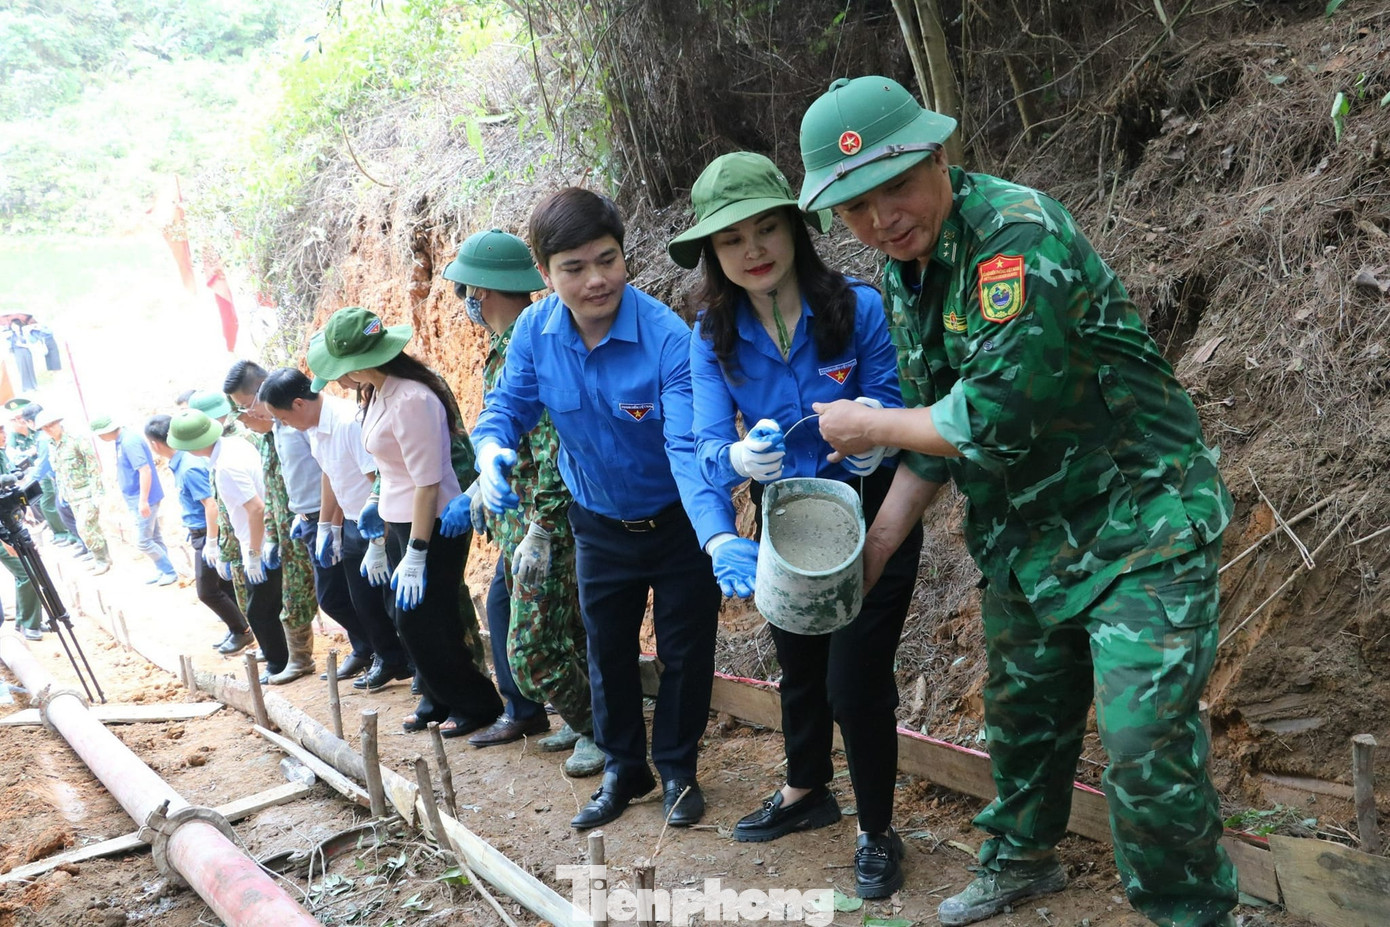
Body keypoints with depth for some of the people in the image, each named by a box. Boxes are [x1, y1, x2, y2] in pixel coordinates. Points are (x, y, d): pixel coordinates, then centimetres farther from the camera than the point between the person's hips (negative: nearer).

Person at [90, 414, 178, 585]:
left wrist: (143, 501, -28)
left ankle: (169, 571, 6)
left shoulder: (129, 442, -24)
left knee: (142, 541, -4)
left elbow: (145, 470, -28)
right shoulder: (123, 437, 6)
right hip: (137, 498, 10)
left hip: (142, 499, -10)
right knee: (154, 538, 17)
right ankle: (163, 570, 26)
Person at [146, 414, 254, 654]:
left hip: (208, 534, -9)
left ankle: (242, 631, 11)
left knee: (207, 591, -1)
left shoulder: (189, 468, -24)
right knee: (224, 586, 16)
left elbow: (211, 504, -27)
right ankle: (236, 630, 25)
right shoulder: (181, 461, 5)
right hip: (199, 533, 9)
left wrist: (212, 542, -25)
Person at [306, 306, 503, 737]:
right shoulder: (379, 393, 3)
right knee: (407, 619, 15)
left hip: (433, 528, -9)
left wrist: (416, 556, -21)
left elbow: (427, 483, -24)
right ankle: (438, 699, 31)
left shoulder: (411, 401, -25)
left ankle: (477, 704, 17)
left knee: (424, 624, 1)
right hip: (398, 521, 9)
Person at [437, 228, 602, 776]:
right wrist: (476, 496, 26)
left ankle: (600, 731, 12)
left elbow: (552, 450, -26)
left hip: (546, 526, -10)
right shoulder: (506, 350, 14)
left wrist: (538, 534, -25)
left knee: (533, 648, -5)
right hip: (517, 523, 10)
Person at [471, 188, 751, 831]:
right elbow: (507, 406, -5)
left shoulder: (668, 339, -30)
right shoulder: (535, 331, -16)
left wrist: (720, 540, -54)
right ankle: (623, 769, 39)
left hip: (679, 523, -4)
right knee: (607, 650, 17)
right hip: (599, 525, 4)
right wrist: (492, 450, -30)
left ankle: (678, 770, 34)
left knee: (684, 651, 10)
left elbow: (688, 449, -38)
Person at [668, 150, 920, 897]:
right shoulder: (712, 337, -11)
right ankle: (806, 793, 48)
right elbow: (708, 445, -17)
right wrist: (740, 459, -41)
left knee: (854, 681, -4)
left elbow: (894, 415, -18)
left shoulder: (859, 308, -21)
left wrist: (874, 438, -42)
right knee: (798, 667, 21)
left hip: (869, 519, -4)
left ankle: (877, 833, 22)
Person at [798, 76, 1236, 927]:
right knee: (1022, 713, 20)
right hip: (1027, 540, 8)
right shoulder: (904, 277, 3)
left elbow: (996, 414, -30)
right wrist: (873, 552, 9)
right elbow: (939, 431, 11)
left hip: (1139, 527, -8)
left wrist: (865, 425, -14)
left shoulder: (1017, 231, -24)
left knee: (1145, 741, -9)